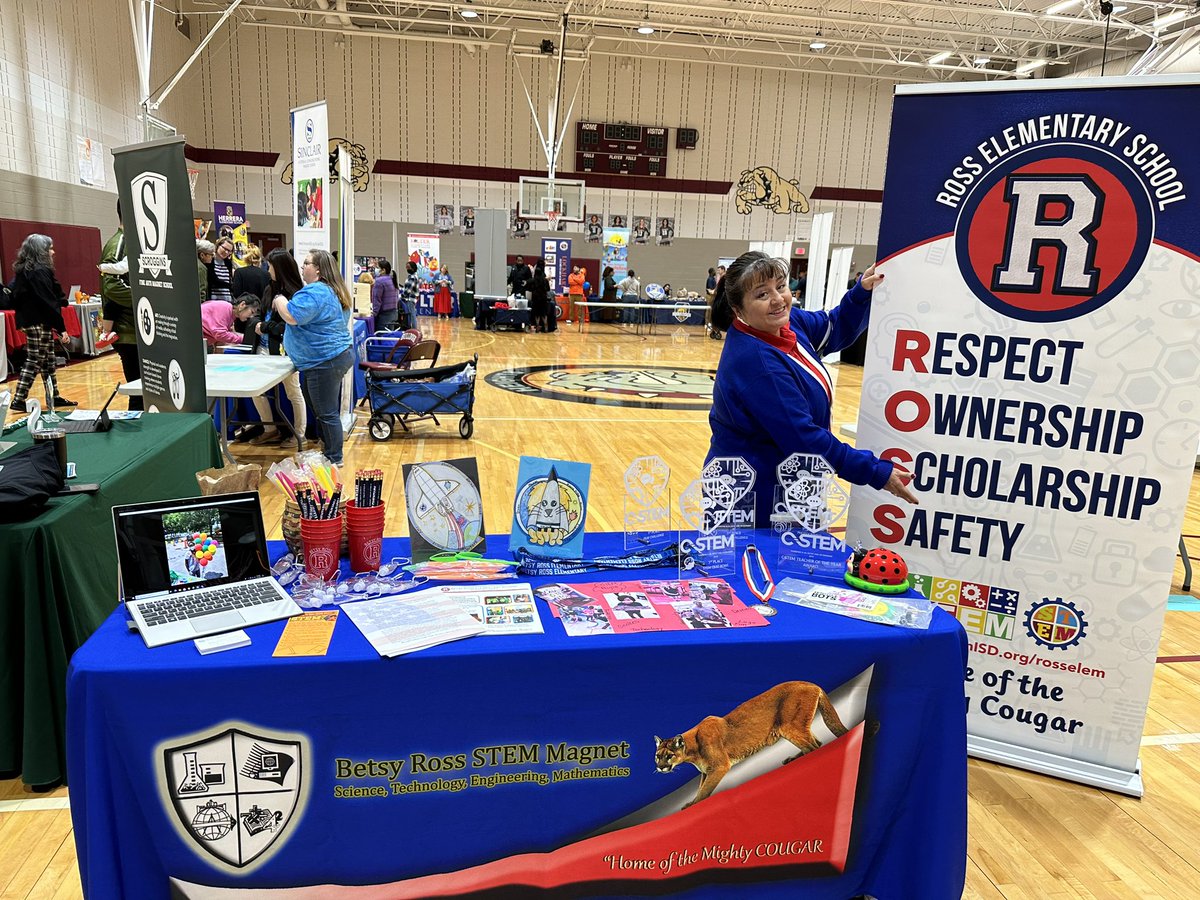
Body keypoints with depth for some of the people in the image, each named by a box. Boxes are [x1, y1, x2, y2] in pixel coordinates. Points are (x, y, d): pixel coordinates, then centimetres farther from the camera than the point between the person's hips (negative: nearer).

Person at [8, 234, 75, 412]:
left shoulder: (23, 270, 14)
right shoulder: (39, 271, -15)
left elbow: (16, 297, 19)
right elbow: (49, 302, -20)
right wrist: (62, 328, -19)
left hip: (29, 319, 10)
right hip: (38, 322, -10)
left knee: (48, 359, 14)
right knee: (34, 361, -7)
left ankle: (53, 396, 21)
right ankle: (18, 400, -7)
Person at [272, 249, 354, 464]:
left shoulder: (314, 293, -19)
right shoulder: (334, 290, 16)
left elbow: (291, 316, -26)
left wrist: (280, 301, -7)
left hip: (325, 361, -11)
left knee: (326, 413, -1)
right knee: (329, 410, 20)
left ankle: (334, 459, 8)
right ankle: (330, 451, 31)